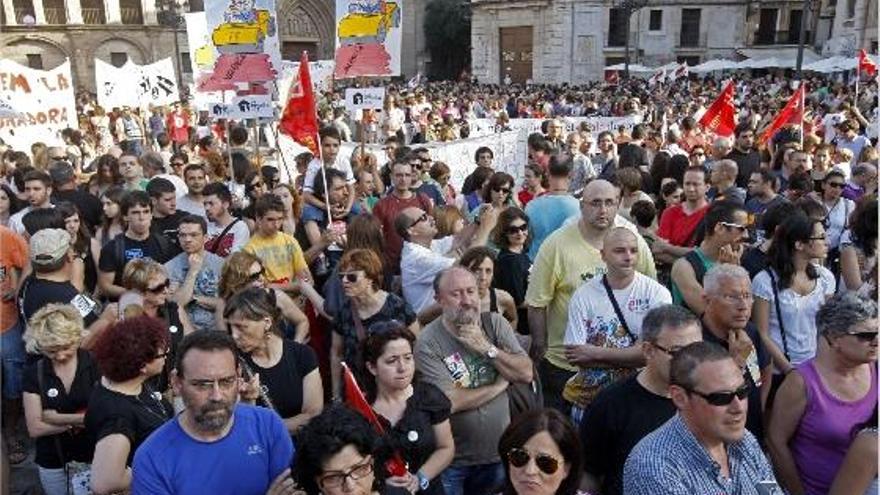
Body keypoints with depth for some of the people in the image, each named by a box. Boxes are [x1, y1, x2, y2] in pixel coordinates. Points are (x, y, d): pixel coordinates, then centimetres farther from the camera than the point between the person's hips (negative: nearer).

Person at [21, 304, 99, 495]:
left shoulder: (95, 363, -13)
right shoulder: (34, 373, -8)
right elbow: (35, 428, -10)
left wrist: (56, 418, -15)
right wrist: (80, 420, -17)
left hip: (94, 456, -1)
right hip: (52, 463, 2)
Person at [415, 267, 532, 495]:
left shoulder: (495, 323, -4)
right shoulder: (428, 343, -17)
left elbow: (526, 373, -8)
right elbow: (450, 402, -23)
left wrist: (487, 348, -20)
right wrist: (500, 384, -11)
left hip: (499, 452, 4)